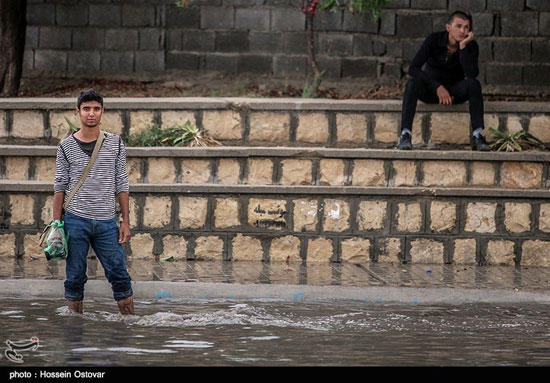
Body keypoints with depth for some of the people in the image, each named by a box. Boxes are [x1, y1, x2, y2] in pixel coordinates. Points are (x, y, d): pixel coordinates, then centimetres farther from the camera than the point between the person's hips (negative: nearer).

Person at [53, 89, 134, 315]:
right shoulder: (66, 147, 3)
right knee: (75, 279, 2)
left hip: (107, 222, 1)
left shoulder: (115, 144, 7)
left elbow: (121, 184, 9)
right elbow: (60, 186, 6)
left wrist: (125, 221, 4)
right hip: (76, 221, -1)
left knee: (120, 277, -1)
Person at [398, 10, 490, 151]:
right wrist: (438, 87, -30)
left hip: (454, 91, 1)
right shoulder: (434, 40, -16)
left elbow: (472, 74, -28)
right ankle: (405, 135, -40)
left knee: (474, 84, -30)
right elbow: (413, 68, -22)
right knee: (412, 83, -34)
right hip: (430, 90, -1)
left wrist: (463, 46, -33)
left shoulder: (471, 46, -12)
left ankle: (478, 136, -37)